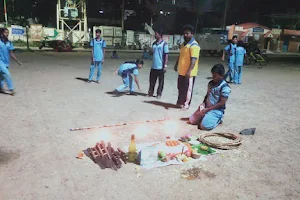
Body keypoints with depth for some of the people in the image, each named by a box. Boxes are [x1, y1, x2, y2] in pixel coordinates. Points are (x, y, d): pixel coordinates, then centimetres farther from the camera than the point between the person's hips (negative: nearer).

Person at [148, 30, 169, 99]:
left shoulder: (164, 44, -7)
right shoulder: (154, 44, 11)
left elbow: (166, 55, -9)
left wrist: (165, 66, -13)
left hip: (160, 66, -5)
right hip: (153, 66, 6)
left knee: (161, 81, 6)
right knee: (152, 80, 9)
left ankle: (159, 94, 15)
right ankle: (150, 92, 21)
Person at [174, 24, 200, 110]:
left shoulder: (194, 45, -15)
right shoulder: (183, 44, 14)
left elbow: (193, 60, -22)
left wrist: (189, 71, -28)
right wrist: (176, 65, 25)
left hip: (189, 72, -9)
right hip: (181, 71, 9)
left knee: (188, 89, 1)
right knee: (180, 88, 17)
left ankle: (186, 104, 10)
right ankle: (180, 102, 31)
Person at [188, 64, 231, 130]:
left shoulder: (225, 87, -16)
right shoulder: (211, 83, 6)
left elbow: (221, 103, -17)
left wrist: (207, 109, -19)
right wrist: (203, 104, -2)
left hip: (216, 110, -7)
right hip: (206, 108, 7)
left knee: (204, 126, -23)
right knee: (191, 121, -3)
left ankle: (218, 120, 5)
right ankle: (206, 117, 19)